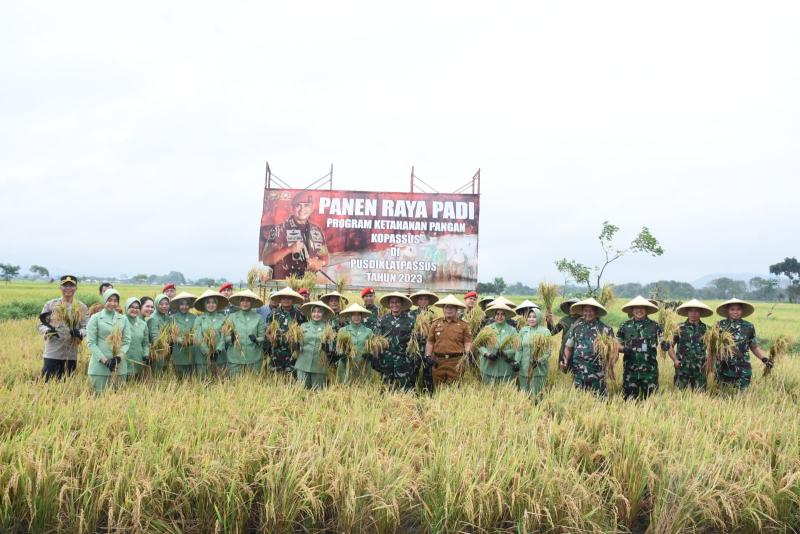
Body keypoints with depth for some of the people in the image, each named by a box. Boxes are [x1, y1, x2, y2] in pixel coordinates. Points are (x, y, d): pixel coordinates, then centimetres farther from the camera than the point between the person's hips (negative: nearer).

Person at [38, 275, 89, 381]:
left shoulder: (82, 307, 7)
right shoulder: (50, 304, 5)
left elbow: (86, 327, 1)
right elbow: (41, 325, 4)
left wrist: (79, 333, -21)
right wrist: (48, 330, -18)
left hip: (72, 354, 2)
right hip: (52, 353, -2)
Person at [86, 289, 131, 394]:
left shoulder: (123, 319, 10)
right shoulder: (95, 318, 1)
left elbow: (127, 341, 6)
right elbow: (91, 342, -4)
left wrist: (119, 356, -12)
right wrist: (104, 360, -14)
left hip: (119, 365, 3)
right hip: (100, 365, -3)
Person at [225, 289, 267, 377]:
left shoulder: (258, 318, 4)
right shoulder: (232, 317, 5)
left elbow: (263, 338, 4)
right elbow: (226, 339, 5)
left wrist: (256, 340, -16)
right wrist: (231, 338, -16)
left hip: (254, 360, 0)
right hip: (235, 359, 0)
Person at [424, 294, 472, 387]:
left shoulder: (463, 325, 6)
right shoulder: (436, 323, 12)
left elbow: (468, 342, 3)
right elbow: (430, 342, 14)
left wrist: (466, 354, -15)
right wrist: (428, 356, 3)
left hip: (456, 362, -2)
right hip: (438, 362, 2)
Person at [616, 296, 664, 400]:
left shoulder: (655, 326, 3)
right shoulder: (624, 326, 5)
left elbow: (662, 342, 2)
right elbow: (617, 345, 11)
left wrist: (665, 345, -21)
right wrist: (623, 349, -11)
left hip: (650, 371, 0)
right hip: (630, 371, 0)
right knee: (629, 399, 6)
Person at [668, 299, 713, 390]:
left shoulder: (706, 329, 6)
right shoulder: (680, 328, 2)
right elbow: (670, 346, 7)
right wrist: (675, 360, -5)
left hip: (700, 370, 1)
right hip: (682, 370, -1)